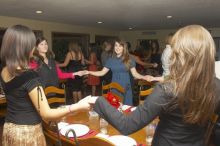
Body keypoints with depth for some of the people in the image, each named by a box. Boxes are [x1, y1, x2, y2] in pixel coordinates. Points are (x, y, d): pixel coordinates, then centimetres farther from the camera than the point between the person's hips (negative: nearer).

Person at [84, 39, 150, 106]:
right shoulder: (111, 60, 5)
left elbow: (135, 74, -2)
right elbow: (102, 72, 5)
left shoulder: (129, 60, 0)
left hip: (126, 88, -1)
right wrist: (89, 72, -4)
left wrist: (144, 77, -20)